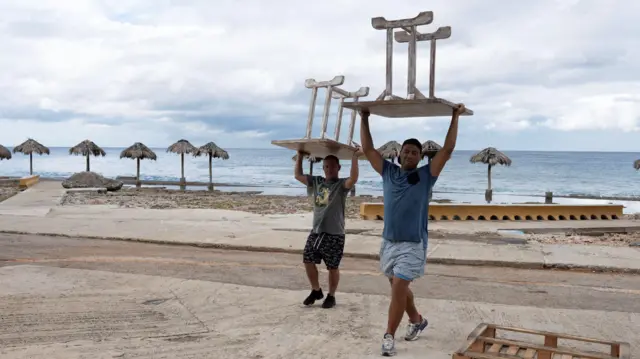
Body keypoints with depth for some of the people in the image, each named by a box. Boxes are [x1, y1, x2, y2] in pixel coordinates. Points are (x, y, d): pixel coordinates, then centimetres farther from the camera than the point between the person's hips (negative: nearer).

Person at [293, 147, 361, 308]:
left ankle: (331, 296, 21)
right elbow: (298, 175, 15)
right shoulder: (316, 181, 10)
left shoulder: (342, 184, -6)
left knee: (333, 267, 3)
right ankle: (316, 291, 28)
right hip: (316, 232, 5)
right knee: (308, 261, 8)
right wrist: (300, 156, 11)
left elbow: (353, 179, -27)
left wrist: (354, 158, -33)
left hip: (334, 234, -5)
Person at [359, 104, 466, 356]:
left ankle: (389, 337, -2)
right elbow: (367, 150, 6)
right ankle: (417, 320, 41)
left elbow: (447, 150, -8)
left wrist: (455, 119, -7)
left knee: (398, 289, -11)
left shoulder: (426, 176, -3)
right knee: (399, 288, 19)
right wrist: (364, 120, 5)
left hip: (413, 245, -5)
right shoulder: (388, 172, 5)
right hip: (388, 242, 5)